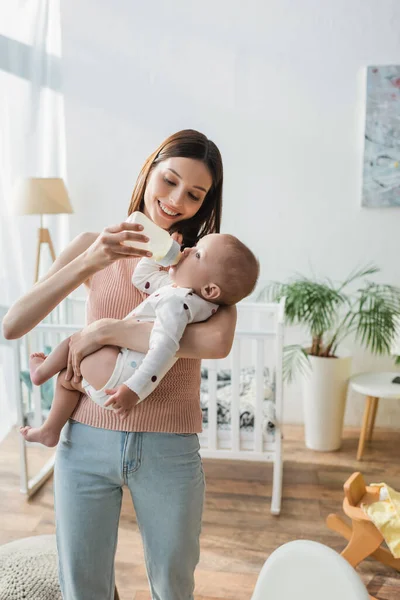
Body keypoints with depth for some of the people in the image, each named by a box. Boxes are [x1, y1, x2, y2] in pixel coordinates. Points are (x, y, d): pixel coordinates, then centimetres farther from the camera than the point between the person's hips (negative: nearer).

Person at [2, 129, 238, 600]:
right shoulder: (93, 246, -1)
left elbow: (218, 342, -25)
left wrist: (108, 330, -22)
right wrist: (88, 263, -22)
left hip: (169, 449, -1)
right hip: (86, 440, 1)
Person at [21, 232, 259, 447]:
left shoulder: (177, 301, -24)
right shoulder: (177, 286, 8)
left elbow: (164, 348, -36)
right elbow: (141, 276, 20)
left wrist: (135, 389, -39)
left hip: (117, 373, -10)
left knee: (74, 341, 7)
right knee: (67, 378, 25)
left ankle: (42, 371, 35)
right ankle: (50, 431, 36)